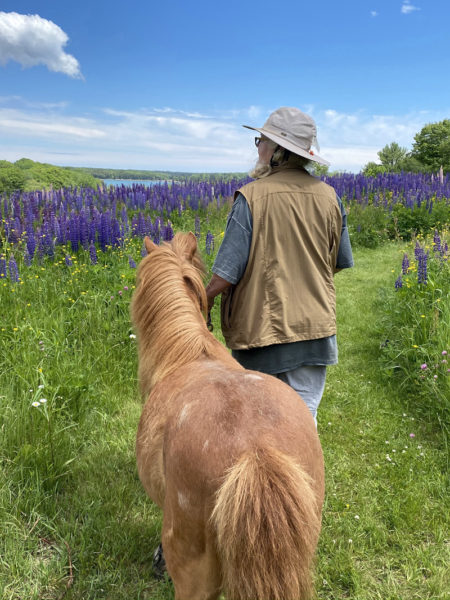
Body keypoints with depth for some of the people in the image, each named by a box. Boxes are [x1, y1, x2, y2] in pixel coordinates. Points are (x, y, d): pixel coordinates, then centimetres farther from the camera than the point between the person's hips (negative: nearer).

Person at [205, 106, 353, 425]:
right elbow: (341, 262, 11)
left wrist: (203, 303, 1)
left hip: (262, 329, -3)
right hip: (315, 327, 4)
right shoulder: (328, 196, 0)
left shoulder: (252, 197, -16)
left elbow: (227, 273, -17)